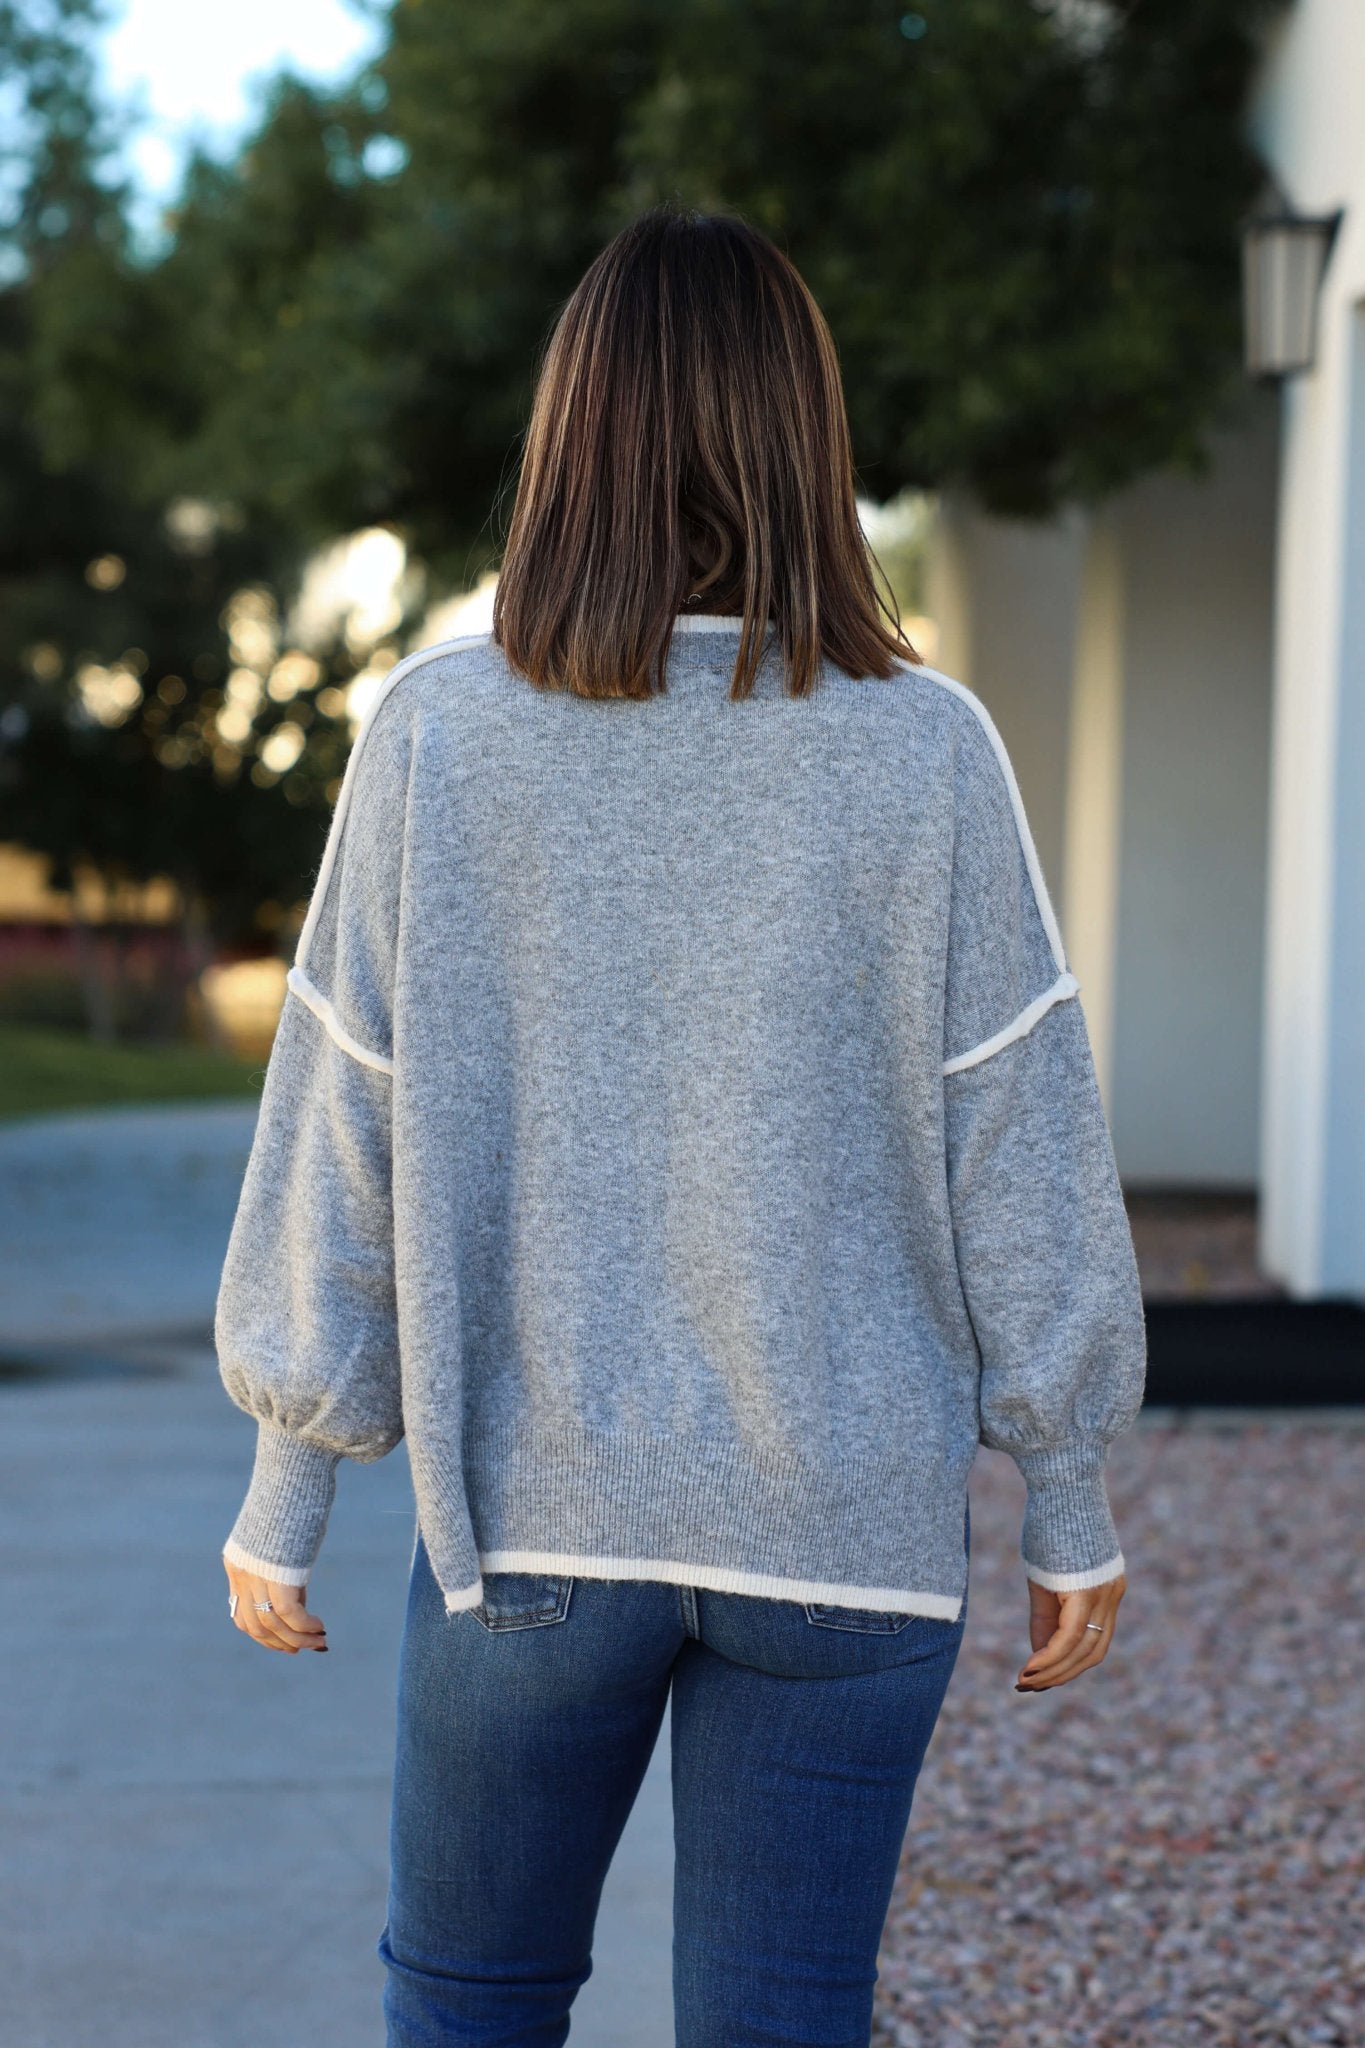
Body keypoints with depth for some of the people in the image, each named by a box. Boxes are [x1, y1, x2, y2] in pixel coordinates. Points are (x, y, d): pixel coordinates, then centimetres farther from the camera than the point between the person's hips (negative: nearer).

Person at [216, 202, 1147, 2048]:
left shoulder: (437, 730, -7)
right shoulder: (925, 749, -8)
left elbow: (340, 1143, -3)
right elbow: (1019, 1154, -4)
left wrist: (283, 1501, 8)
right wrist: (1071, 1510, 7)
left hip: (532, 1502, 0)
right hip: (847, 1532, 0)